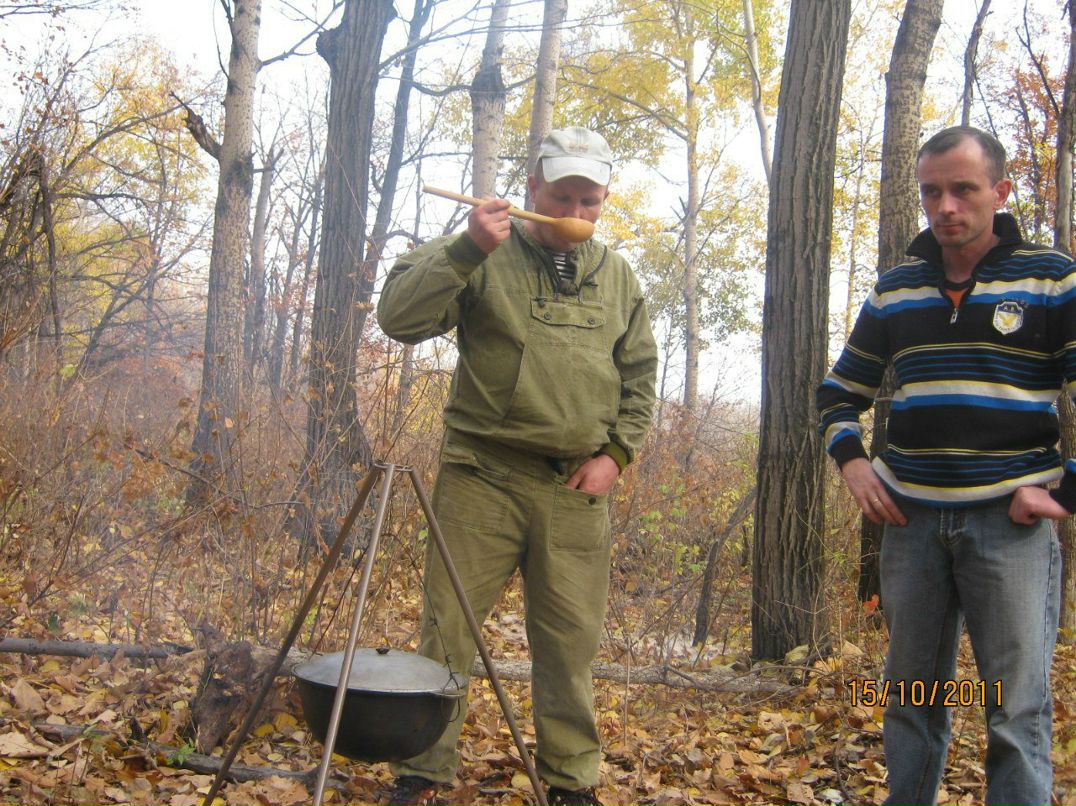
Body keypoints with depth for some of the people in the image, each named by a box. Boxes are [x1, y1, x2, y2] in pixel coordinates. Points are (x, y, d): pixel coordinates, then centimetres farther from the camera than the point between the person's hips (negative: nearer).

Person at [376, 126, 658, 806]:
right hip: (482, 476, -3)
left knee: (572, 640, 8)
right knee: (450, 629, 0)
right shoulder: (484, 257, 1)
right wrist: (465, 249, -21)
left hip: (577, 488, 3)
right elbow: (399, 317, -11)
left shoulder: (617, 277, 14)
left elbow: (639, 379, 18)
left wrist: (616, 453, 4)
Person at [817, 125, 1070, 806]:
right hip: (912, 517, 4)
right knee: (912, 697, 13)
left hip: (1010, 519, -4)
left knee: (1018, 711, -3)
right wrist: (852, 460, 3)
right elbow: (842, 391, 19)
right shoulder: (896, 289, 10)